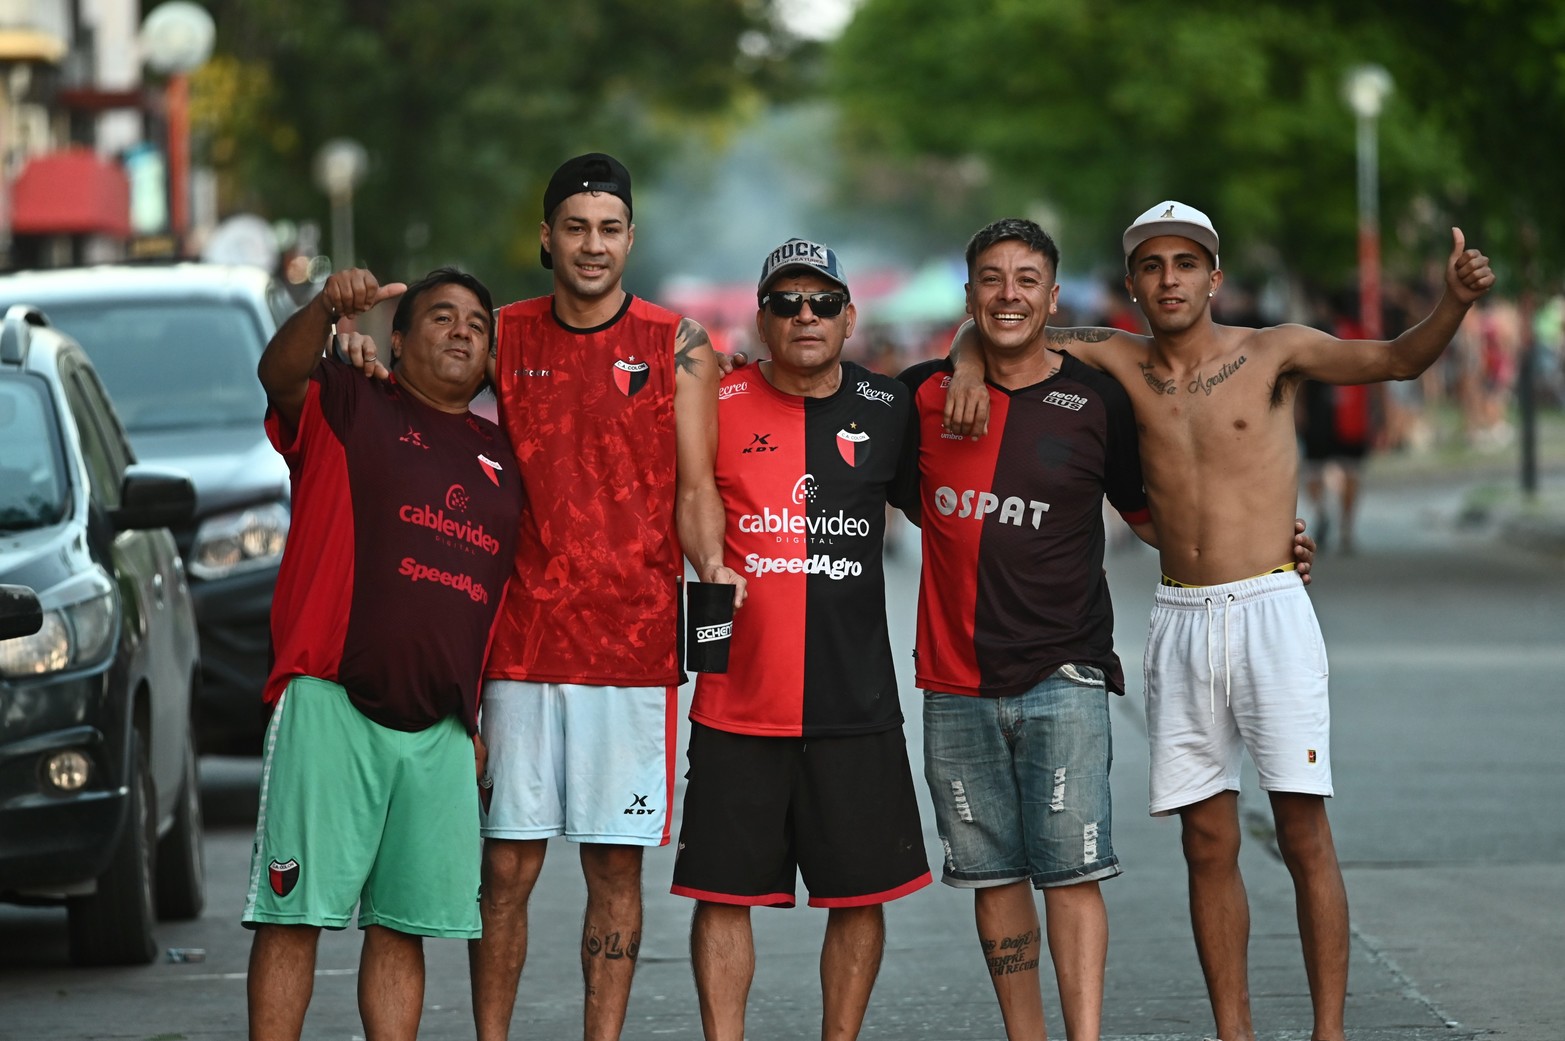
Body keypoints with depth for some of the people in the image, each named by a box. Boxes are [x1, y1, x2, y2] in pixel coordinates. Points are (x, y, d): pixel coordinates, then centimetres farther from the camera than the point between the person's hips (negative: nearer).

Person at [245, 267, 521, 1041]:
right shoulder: (348, 408, 5)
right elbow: (279, 374, -17)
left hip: (442, 728, 5)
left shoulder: (500, 458, 20)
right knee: (293, 911, -7)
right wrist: (327, 309, -37)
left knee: (404, 925, 6)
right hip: (332, 703, -5)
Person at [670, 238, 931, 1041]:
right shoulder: (717, 406, 0)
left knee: (859, 893, 5)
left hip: (856, 703, 1)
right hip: (737, 701, -1)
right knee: (723, 892, 0)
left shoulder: (887, 409, 6)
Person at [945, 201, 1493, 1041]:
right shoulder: (1120, 362, 7)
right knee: (1208, 845, 5)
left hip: (1270, 613, -4)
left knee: (1304, 834, -7)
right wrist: (970, 364, -8)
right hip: (1179, 623, 4)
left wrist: (1454, 302, -31)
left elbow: (1398, 359, -12)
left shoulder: (1273, 353, -2)